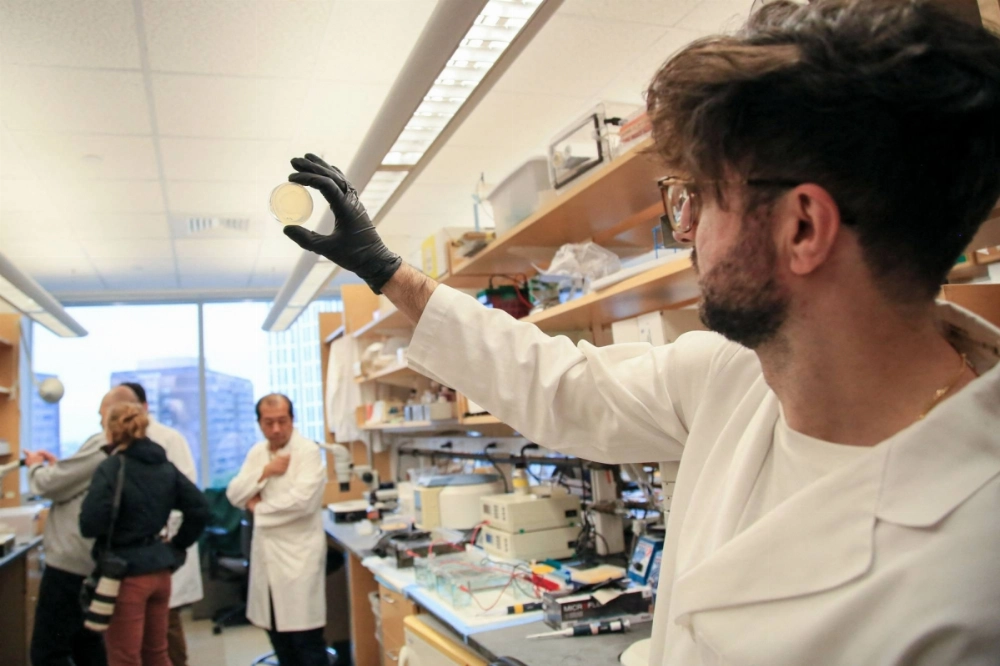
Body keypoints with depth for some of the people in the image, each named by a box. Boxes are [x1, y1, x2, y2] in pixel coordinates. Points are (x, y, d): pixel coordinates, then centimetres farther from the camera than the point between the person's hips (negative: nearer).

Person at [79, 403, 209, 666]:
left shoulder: (111, 468, -14)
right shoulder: (164, 465, 5)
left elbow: (90, 524, -20)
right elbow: (199, 508, 3)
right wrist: (177, 546, 11)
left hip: (125, 573, -6)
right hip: (160, 570, 6)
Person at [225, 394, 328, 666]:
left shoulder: (308, 451, -13)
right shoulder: (257, 453, 9)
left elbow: (302, 500, -24)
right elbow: (234, 495, 3)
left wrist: (260, 507, -10)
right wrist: (265, 472, -12)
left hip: (298, 555, -7)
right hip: (266, 553, 7)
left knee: (306, 639, 0)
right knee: (277, 633, 17)